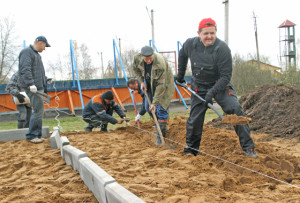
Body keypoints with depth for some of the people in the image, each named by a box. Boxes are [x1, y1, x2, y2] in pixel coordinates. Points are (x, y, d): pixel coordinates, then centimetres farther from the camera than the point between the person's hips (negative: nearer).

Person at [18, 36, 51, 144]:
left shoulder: (37, 54, 24)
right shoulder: (27, 52, -7)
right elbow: (25, 69, -20)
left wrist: (45, 82, 25)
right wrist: (31, 83, -28)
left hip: (38, 87, 10)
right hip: (32, 88, -10)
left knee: (39, 111, 9)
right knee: (38, 111, -11)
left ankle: (37, 135, 14)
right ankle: (31, 135, -4)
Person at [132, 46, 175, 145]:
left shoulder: (161, 64, -39)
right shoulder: (137, 58, -22)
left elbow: (161, 85, -34)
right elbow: (135, 68, 4)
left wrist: (154, 102, -32)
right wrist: (141, 82, -5)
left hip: (164, 83, -6)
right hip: (149, 83, 6)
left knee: (161, 108, -11)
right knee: (148, 107, 9)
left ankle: (161, 136, -3)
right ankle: (161, 125, 31)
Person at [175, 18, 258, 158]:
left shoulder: (222, 49, -22)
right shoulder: (190, 44, -9)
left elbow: (226, 76, -20)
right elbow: (182, 55, 16)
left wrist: (212, 92, -29)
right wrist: (180, 75, 19)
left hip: (220, 85, -3)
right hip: (199, 87, 3)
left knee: (235, 110, -19)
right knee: (195, 119, 2)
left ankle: (248, 147, -11)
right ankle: (191, 148, 24)